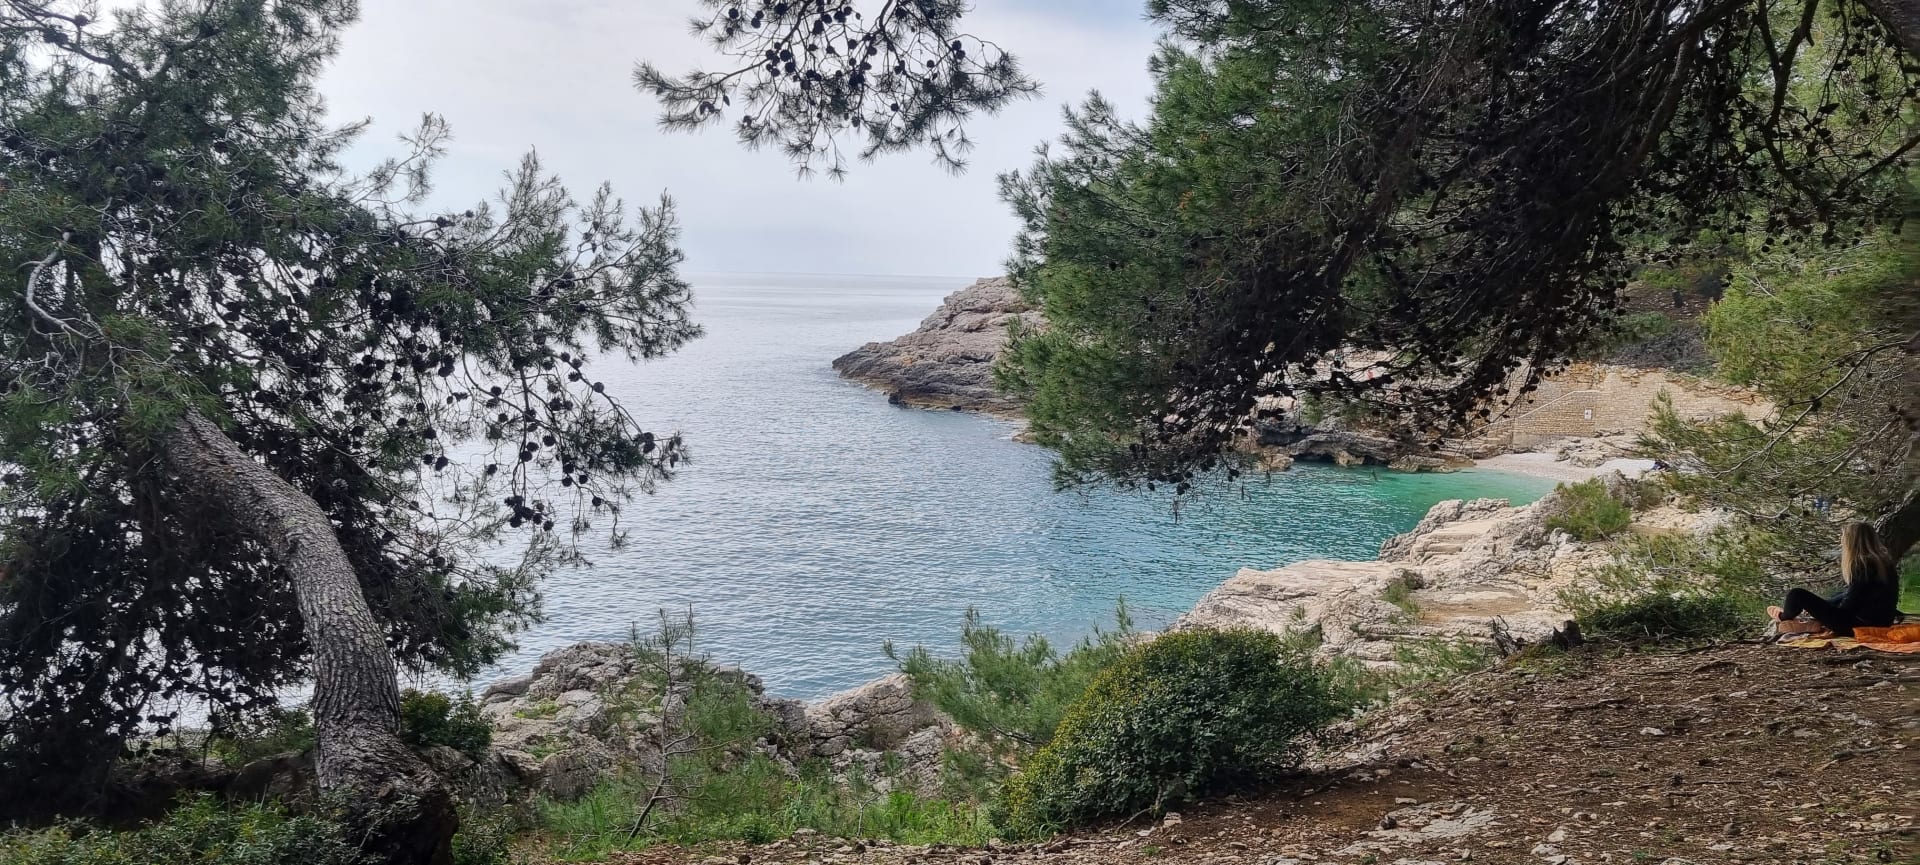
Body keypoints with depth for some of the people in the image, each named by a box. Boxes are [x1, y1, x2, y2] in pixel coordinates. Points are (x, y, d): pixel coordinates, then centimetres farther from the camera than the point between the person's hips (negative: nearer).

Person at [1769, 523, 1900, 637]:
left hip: (1861, 625, -10)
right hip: (1880, 622, 10)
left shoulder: (1863, 566, -19)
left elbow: (1850, 603, -15)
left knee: (1798, 595, -8)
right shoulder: (1883, 561, 10)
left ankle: (1785, 617, 22)